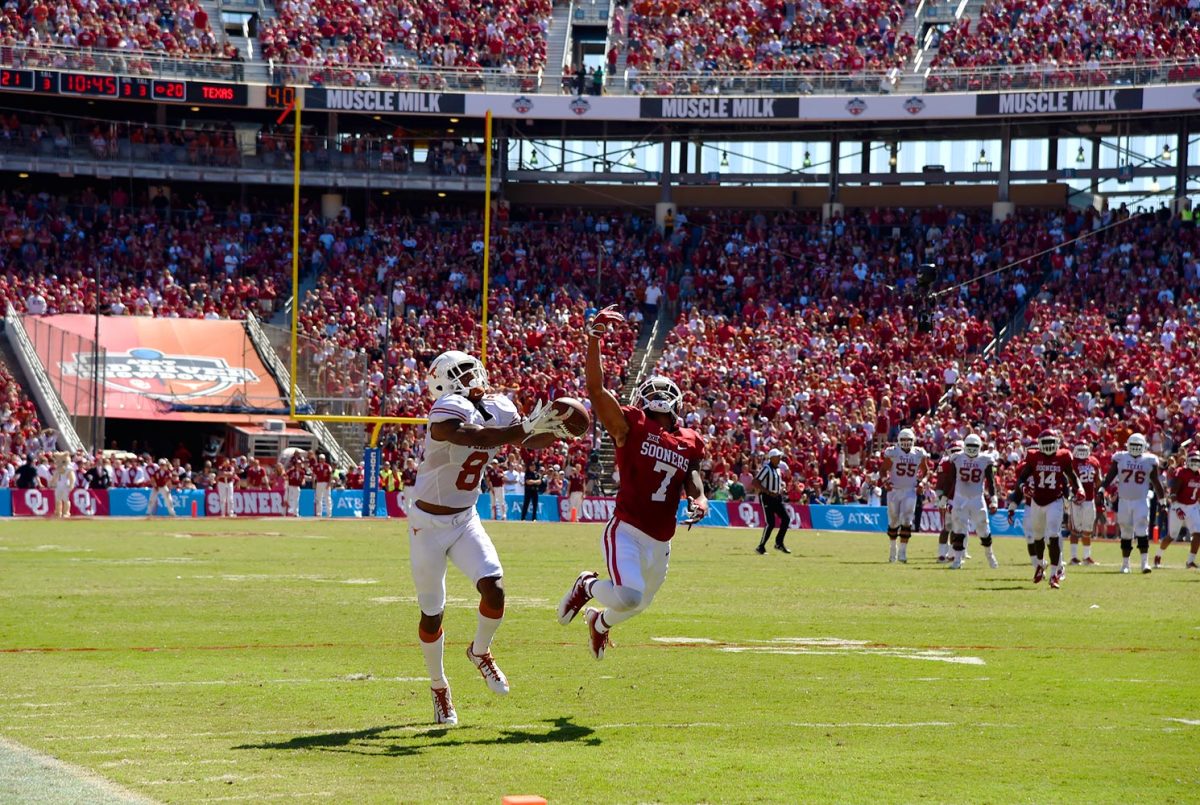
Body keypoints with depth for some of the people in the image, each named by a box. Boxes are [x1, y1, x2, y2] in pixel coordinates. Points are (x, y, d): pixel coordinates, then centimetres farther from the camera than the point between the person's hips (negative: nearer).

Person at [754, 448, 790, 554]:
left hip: (777, 497, 8)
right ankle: (761, 547, -1)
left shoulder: (778, 468, 12)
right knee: (771, 523, -12)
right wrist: (769, 492, -25)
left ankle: (779, 543, 10)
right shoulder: (766, 468, -14)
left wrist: (781, 490, 6)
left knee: (786, 518, -1)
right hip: (766, 498, -8)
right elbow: (755, 483, -21)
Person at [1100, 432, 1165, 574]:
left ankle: (1145, 562, -12)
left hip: (1141, 501, -1)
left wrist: (1162, 499, 9)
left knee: (1142, 532, -12)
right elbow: (1110, 477, 2)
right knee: (1126, 534, 7)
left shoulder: (1149, 461, 2)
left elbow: (1156, 482, 9)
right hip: (1124, 501, 1)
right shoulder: (1120, 458, 1)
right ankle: (1125, 564, 17)